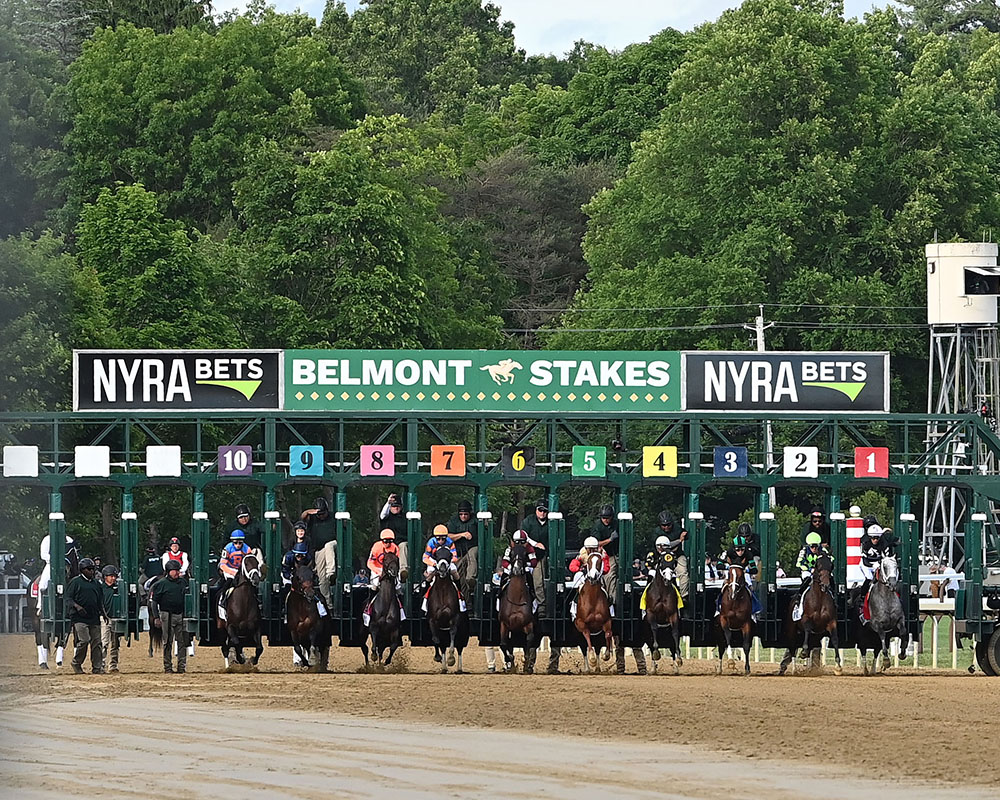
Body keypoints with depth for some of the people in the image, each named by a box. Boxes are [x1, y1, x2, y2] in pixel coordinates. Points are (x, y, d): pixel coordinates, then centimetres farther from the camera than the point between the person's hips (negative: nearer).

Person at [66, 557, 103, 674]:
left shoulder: (96, 584, 20)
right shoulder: (76, 582, 2)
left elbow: (100, 601, 25)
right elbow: (68, 598, -4)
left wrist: (102, 612, 9)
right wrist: (77, 606, -20)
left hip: (94, 618, 6)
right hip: (79, 618, -6)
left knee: (96, 642, 1)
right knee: (83, 641, -15)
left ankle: (97, 667, 4)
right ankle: (76, 663, 3)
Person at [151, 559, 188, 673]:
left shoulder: (183, 583, 13)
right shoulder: (161, 584, -1)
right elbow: (155, 601, -1)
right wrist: (156, 617, -7)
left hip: (181, 616, 4)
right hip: (167, 616, -4)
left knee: (183, 642, 3)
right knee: (168, 642, 0)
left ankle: (182, 666, 9)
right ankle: (167, 667, 5)